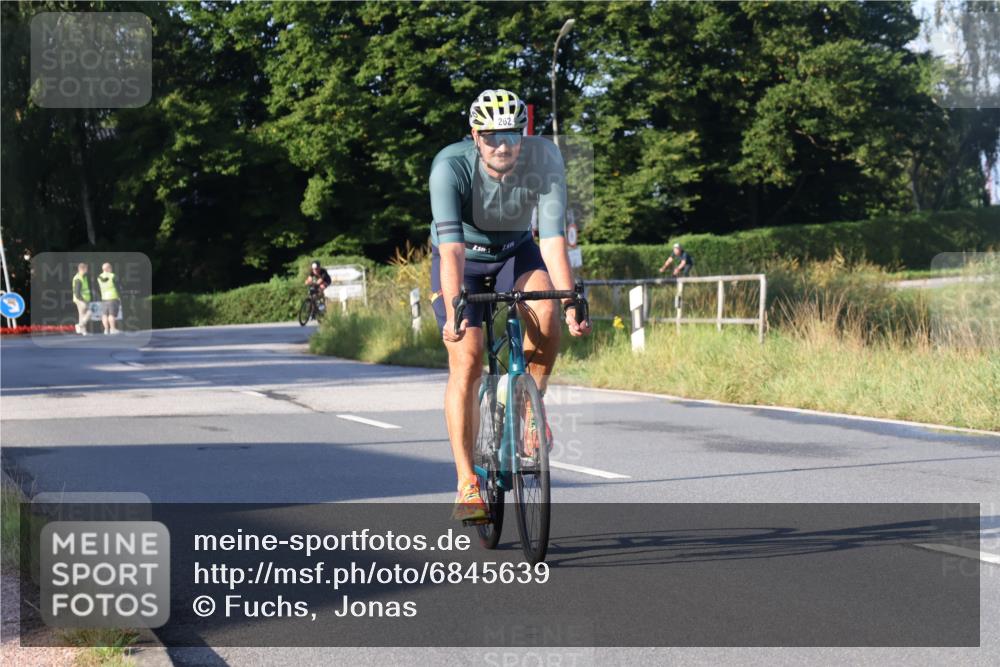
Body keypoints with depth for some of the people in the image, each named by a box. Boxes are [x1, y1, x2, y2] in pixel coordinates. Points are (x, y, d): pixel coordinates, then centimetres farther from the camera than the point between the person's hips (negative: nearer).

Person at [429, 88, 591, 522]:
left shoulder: (544, 160, -27)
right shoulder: (450, 166, -31)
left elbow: (553, 238, -31)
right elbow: (451, 246, -38)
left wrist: (571, 304, -41)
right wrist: (453, 312, -49)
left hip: (515, 251, 2)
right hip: (462, 257, -1)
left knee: (547, 315, -30)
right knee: (466, 361, -16)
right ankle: (467, 484, -10)